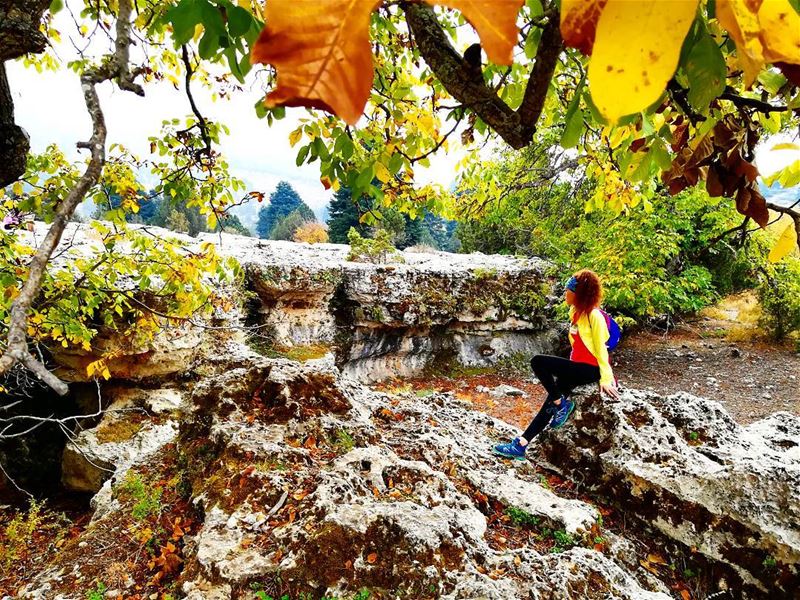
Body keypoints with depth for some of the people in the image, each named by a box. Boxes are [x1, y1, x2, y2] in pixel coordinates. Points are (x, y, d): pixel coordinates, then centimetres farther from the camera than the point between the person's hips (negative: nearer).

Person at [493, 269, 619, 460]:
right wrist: (572, 366, 15)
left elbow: (601, 348, -15)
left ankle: (561, 404, -6)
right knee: (553, 400, 0)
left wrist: (606, 379, -16)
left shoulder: (594, 315, -14)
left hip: (590, 369, -8)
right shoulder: (576, 312, 12)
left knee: (538, 362, -21)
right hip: (578, 367, 8)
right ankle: (521, 444, -2)